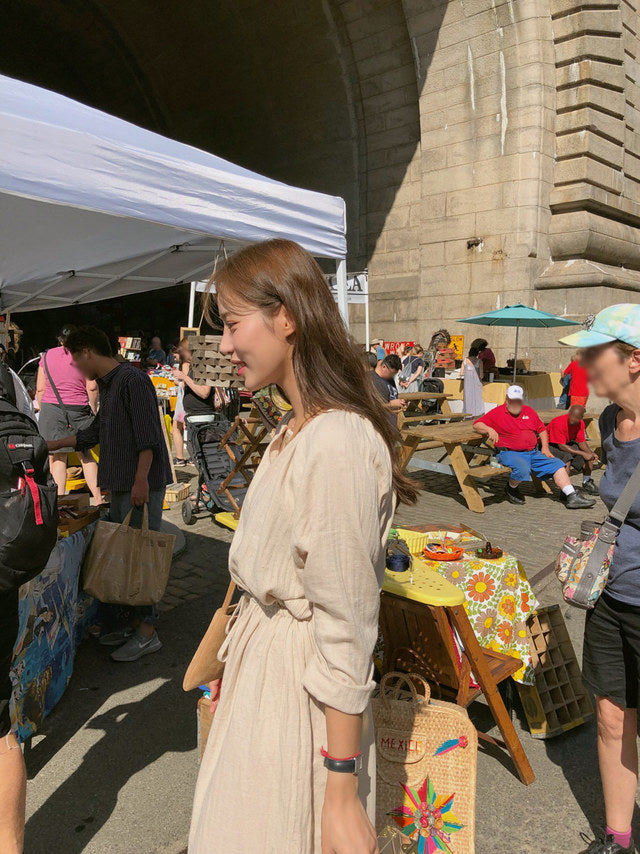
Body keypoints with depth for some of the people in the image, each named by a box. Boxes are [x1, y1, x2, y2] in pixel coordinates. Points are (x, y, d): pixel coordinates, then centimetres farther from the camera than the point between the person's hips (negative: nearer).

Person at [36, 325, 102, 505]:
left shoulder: (47, 356, 9)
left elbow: (40, 389, 7)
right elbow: (92, 388, -3)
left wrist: (43, 412, 16)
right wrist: (94, 411, 5)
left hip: (51, 408, 1)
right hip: (79, 409, 0)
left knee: (57, 457, 3)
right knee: (85, 455, 9)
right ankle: (98, 499, 9)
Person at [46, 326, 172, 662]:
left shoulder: (132, 379, -11)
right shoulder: (106, 385, 19)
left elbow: (147, 434, -19)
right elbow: (96, 432, 32)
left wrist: (141, 479, -24)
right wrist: (56, 444, 38)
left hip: (142, 484, -10)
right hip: (119, 484, 10)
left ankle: (147, 632, 4)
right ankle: (134, 623, 24)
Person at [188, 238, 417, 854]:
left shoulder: (335, 442, -25)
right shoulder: (297, 428, 6)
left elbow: (346, 629, -23)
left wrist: (342, 792, -16)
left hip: (299, 691, -9)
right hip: (260, 664, 9)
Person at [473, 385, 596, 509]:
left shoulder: (529, 411, 18)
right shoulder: (497, 413, 2)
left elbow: (542, 429, 26)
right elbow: (477, 425, -2)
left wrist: (545, 447, 12)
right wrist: (489, 430, -22)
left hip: (533, 452, 6)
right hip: (509, 453, -6)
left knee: (557, 464, -7)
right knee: (523, 468, -36)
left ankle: (572, 497, -9)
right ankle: (511, 489, -4)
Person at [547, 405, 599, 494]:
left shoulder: (580, 423, -7)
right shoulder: (558, 423, -30)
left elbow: (582, 442, -3)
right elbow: (562, 446, -31)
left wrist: (591, 453, -24)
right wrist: (583, 453, -32)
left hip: (568, 443, 8)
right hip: (550, 445, -8)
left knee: (589, 456, -4)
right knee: (567, 458, -34)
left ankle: (586, 484, 17)